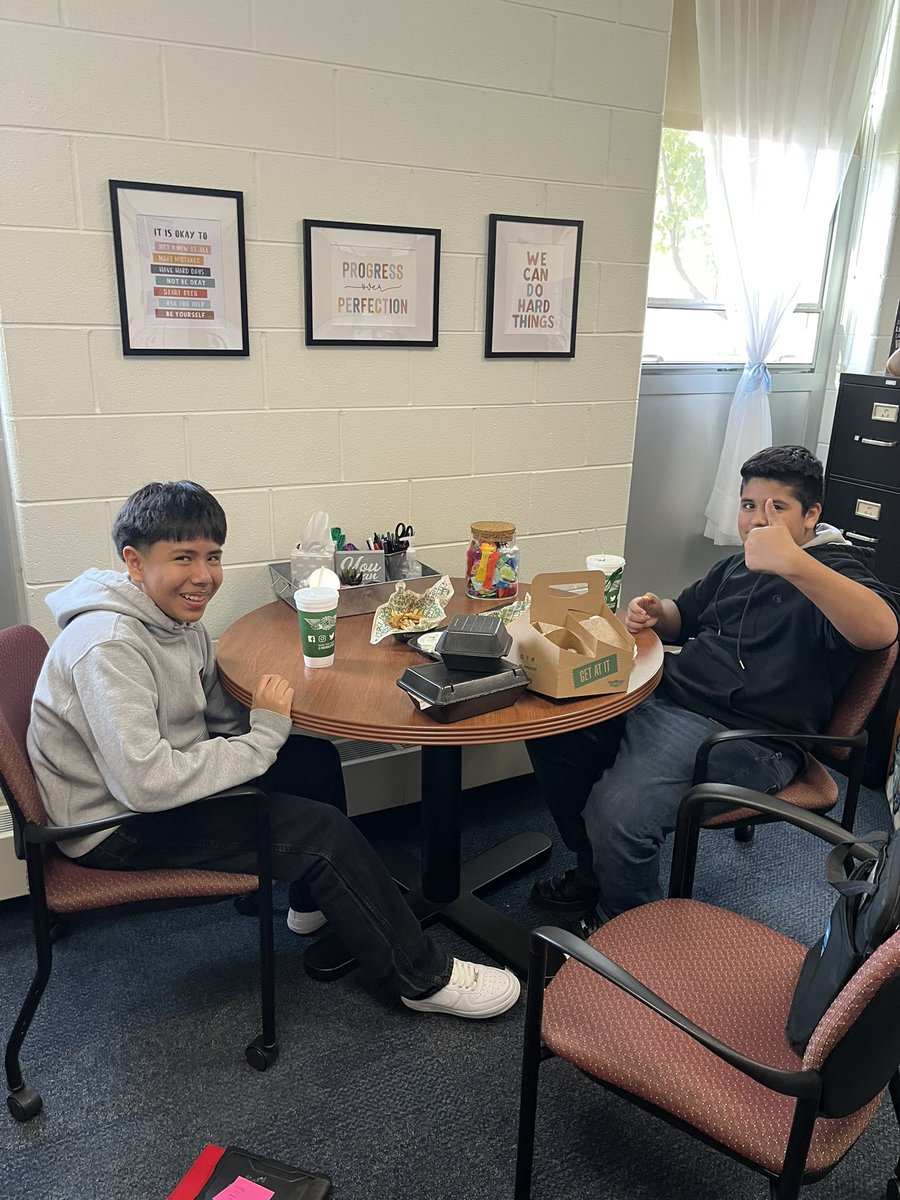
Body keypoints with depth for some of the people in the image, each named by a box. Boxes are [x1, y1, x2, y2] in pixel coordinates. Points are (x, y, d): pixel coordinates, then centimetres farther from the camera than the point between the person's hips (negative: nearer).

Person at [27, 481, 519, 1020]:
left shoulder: (179, 618, 0)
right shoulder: (108, 647, -29)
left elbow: (220, 717, 9)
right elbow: (146, 783, -34)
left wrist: (267, 716, -11)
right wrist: (263, 737, -27)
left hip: (161, 778, 9)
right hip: (114, 823, -9)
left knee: (317, 759, 8)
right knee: (320, 830, -16)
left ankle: (316, 902, 31)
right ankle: (426, 980, 1)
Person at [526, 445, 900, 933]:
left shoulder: (833, 569, -6)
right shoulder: (739, 565, 20)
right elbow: (685, 618, 33)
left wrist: (794, 563, -42)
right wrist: (654, 613, 7)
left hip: (744, 736, -8)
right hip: (664, 694, 9)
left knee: (619, 811, -29)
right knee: (551, 729, -2)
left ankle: (621, 922, 5)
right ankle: (593, 871, 17)